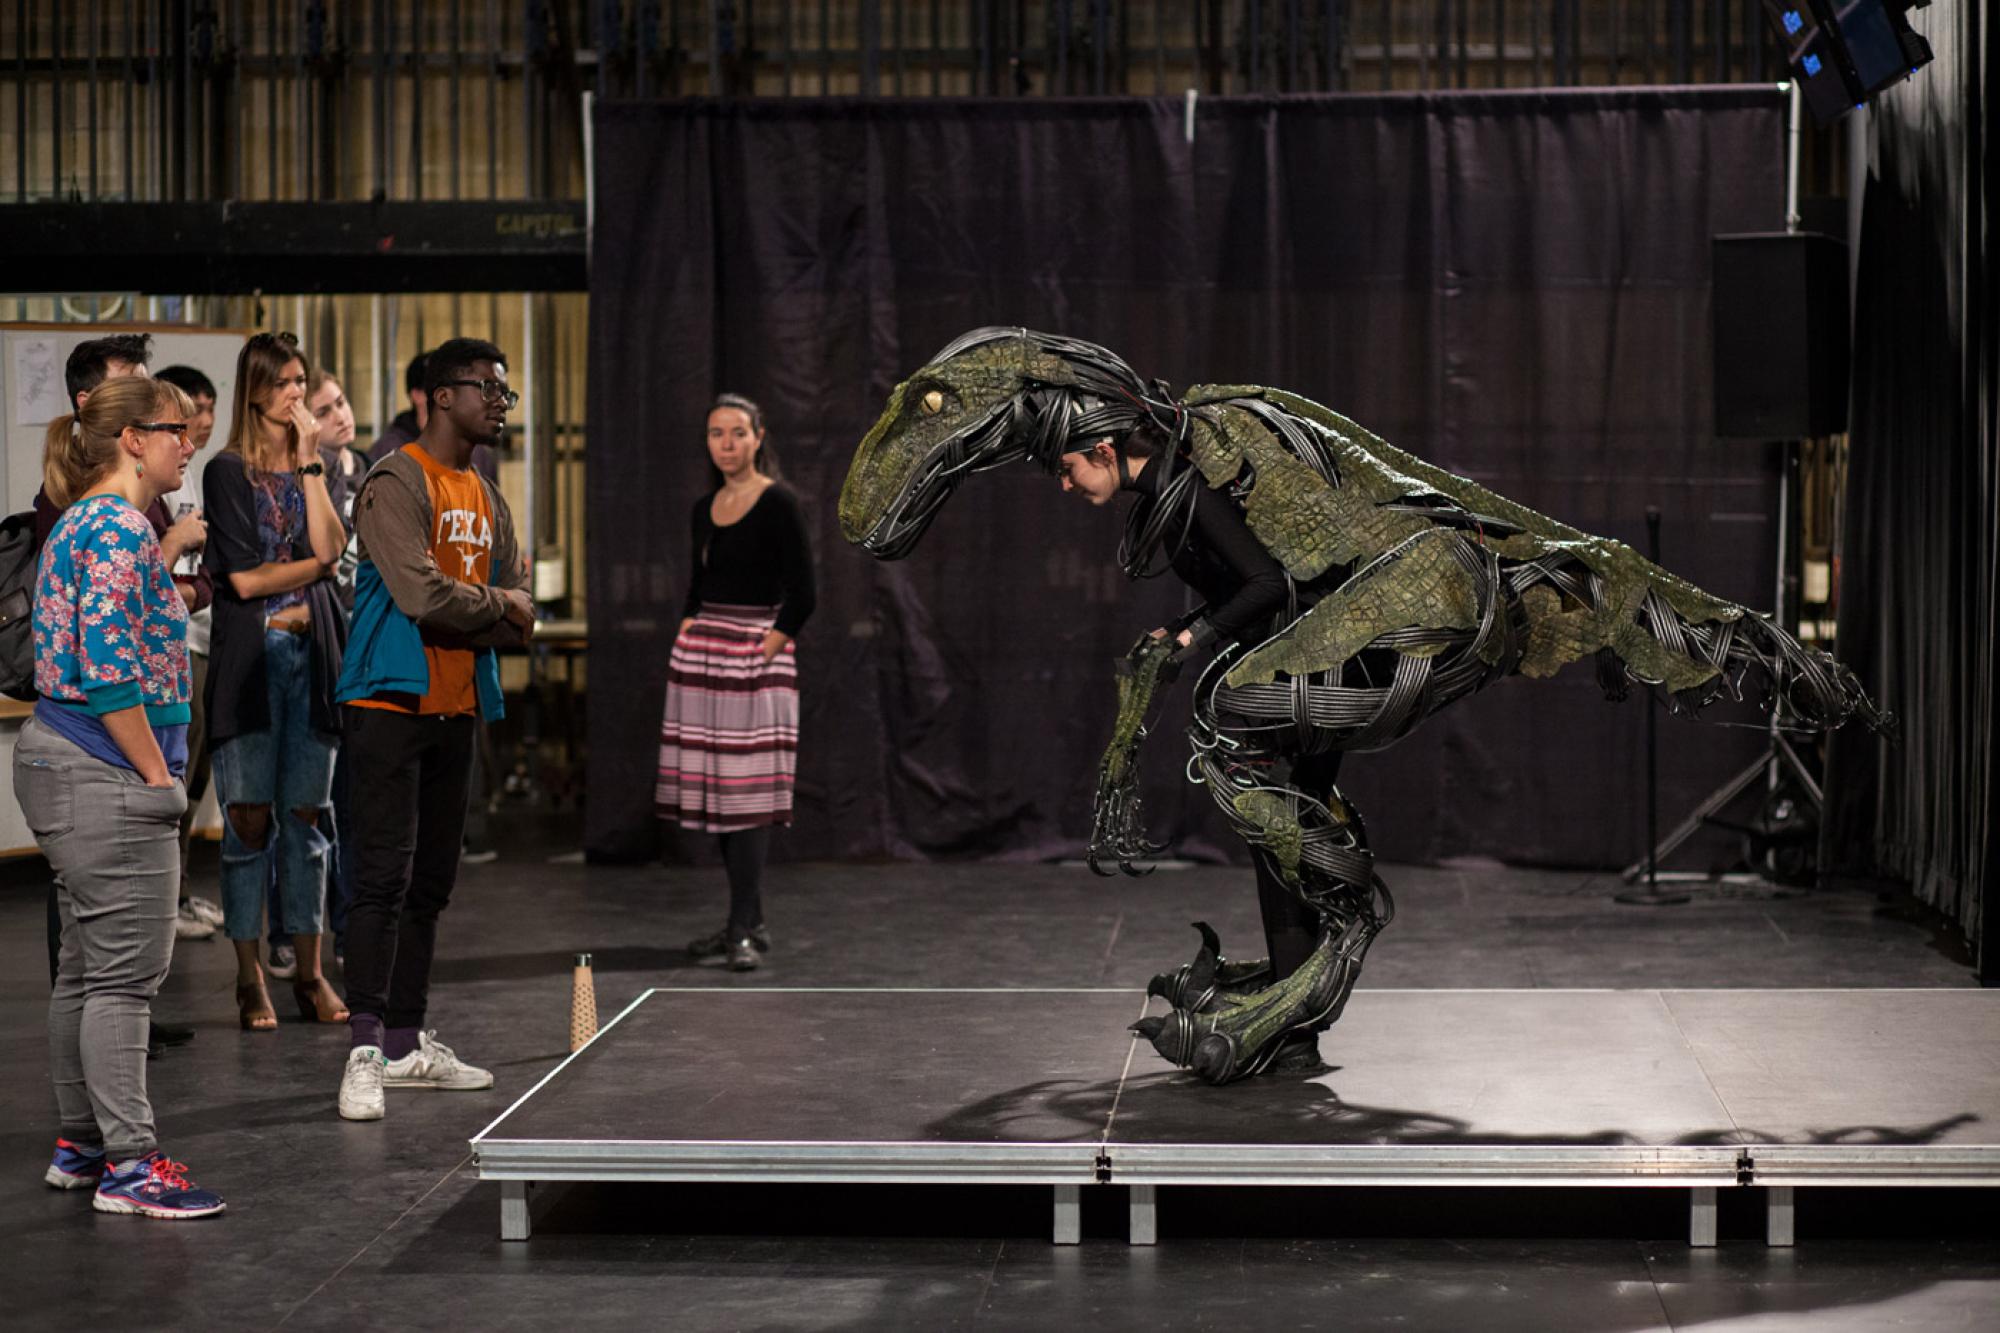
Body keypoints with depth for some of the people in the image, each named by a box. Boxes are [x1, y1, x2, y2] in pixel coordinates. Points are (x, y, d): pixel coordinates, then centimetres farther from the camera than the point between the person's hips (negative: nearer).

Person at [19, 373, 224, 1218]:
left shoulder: (81, 523, 16)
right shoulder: (119, 529, -16)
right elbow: (108, 670, -23)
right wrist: (158, 776, -17)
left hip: (59, 764, 10)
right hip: (108, 778, -10)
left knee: (86, 967, 15)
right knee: (125, 973, -7)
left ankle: (81, 1145, 23)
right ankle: (129, 1165, -4)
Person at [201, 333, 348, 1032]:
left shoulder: (312, 469, 13)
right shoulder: (228, 471, 0)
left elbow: (329, 545, -5)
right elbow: (244, 578, -8)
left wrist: (310, 462, -6)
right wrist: (314, 563, 1)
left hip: (311, 652, 4)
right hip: (249, 655, -4)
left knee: (305, 812, 5)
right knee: (250, 814, -3)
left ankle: (310, 973, 9)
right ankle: (249, 979, 3)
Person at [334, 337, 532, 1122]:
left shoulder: (489, 502, 16)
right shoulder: (396, 484, -10)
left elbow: (519, 615, 10)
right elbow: (423, 594, -21)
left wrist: (461, 620, -9)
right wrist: (494, 605, -5)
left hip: (456, 709, 8)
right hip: (391, 703, -8)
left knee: (431, 882, 11)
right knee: (385, 874, -12)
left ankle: (407, 1043, 17)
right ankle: (365, 1052, -13)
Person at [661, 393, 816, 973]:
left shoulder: (778, 503, -7)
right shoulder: (704, 509, 13)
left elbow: (801, 593, -9)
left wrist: (765, 652, -13)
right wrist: (685, 644, 6)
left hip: (755, 656, -7)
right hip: (704, 660, 7)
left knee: (748, 793, -9)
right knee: (714, 790, 6)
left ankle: (743, 930, -10)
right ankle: (749, 920, 14)